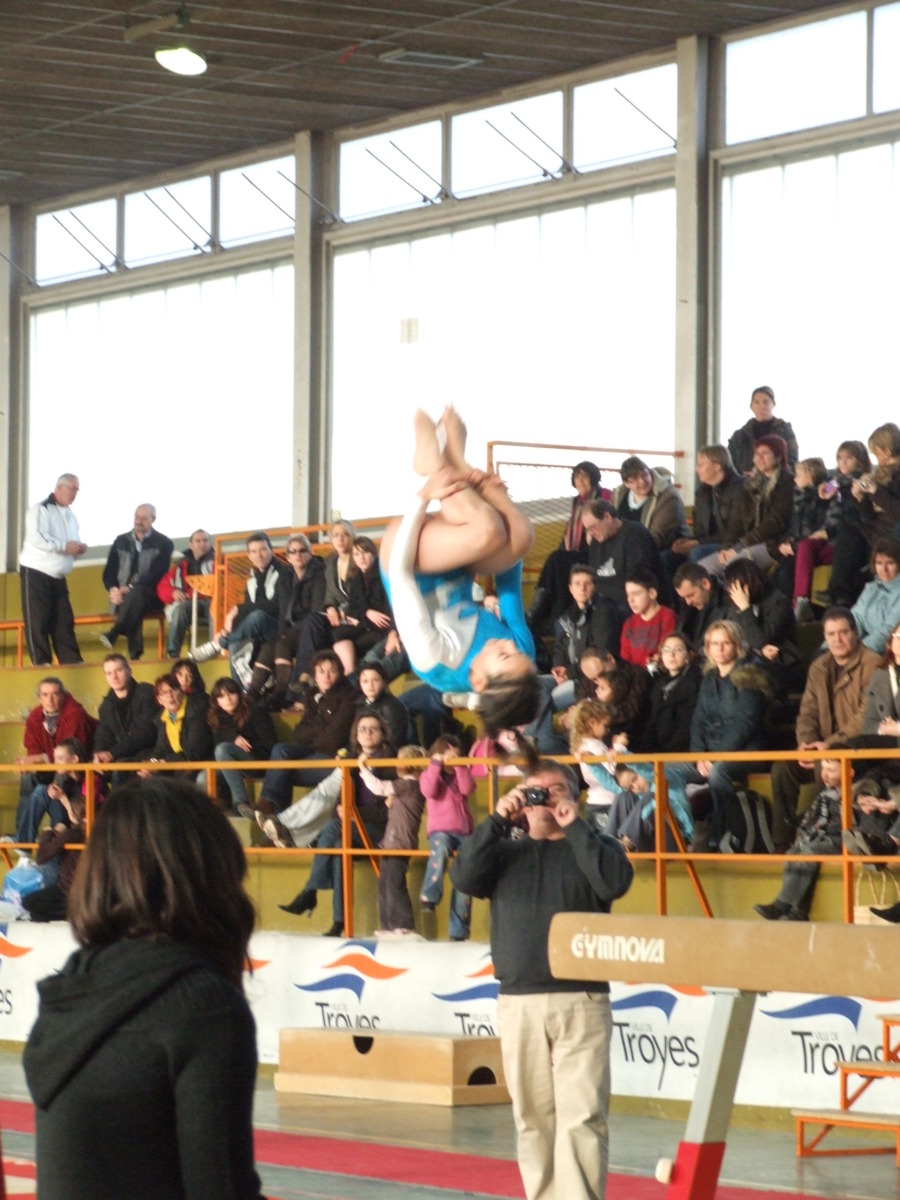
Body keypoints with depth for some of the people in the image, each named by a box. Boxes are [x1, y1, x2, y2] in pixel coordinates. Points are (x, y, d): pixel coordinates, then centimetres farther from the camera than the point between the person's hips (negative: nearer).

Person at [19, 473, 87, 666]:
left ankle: (72, 661, 2)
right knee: (38, 620, -7)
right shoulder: (41, 510, -10)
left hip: (58, 576, 7)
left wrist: (78, 548, -3)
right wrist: (64, 546, -24)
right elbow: (36, 538, -24)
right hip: (36, 572, -7)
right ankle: (41, 662, -7)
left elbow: (73, 544, 21)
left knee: (64, 620, 2)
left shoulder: (70, 516, 16)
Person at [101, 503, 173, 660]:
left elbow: (157, 575, -7)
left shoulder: (163, 543, 5)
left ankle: (114, 634, -53)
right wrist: (114, 590, -8)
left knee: (136, 593, -40)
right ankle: (135, 653, -44)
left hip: (151, 596, -3)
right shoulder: (121, 541, 18)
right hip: (123, 596, 3)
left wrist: (130, 588, -18)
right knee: (133, 609, -35)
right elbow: (109, 572, 15)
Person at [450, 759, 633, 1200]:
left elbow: (614, 882, -11)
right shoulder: (505, 852, 18)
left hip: (581, 1003, -3)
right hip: (518, 1003, 3)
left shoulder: (594, 848, 11)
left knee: (581, 1116, -11)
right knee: (533, 1116, 6)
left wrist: (574, 827, -9)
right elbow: (464, 877, 0)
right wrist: (497, 821, -5)